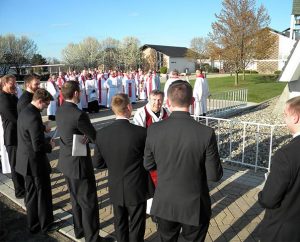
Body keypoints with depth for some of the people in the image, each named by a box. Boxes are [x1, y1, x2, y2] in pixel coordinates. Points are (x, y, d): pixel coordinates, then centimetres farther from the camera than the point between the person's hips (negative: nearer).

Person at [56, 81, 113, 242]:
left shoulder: (59, 111, 1)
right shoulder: (78, 115, -26)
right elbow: (95, 138, -18)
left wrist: (85, 136, -10)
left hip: (66, 162, 9)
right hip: (79, 164, -9)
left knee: (76, 199, 24)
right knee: (89, 203, 6)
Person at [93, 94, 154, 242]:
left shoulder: (101, 134, -11)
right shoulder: (141, 132, -22)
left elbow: (97, 163, -1)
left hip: (115, 189, 4)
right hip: (137, 190, -3)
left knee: (120, 226, 24)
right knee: (136, 229, 16)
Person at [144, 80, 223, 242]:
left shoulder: (153, 130, -16)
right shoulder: (206, 133, -23)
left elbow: (148, 165, -2)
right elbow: (215, 175, -14)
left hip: (164, 205, 2)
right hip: (195, 207, -2)